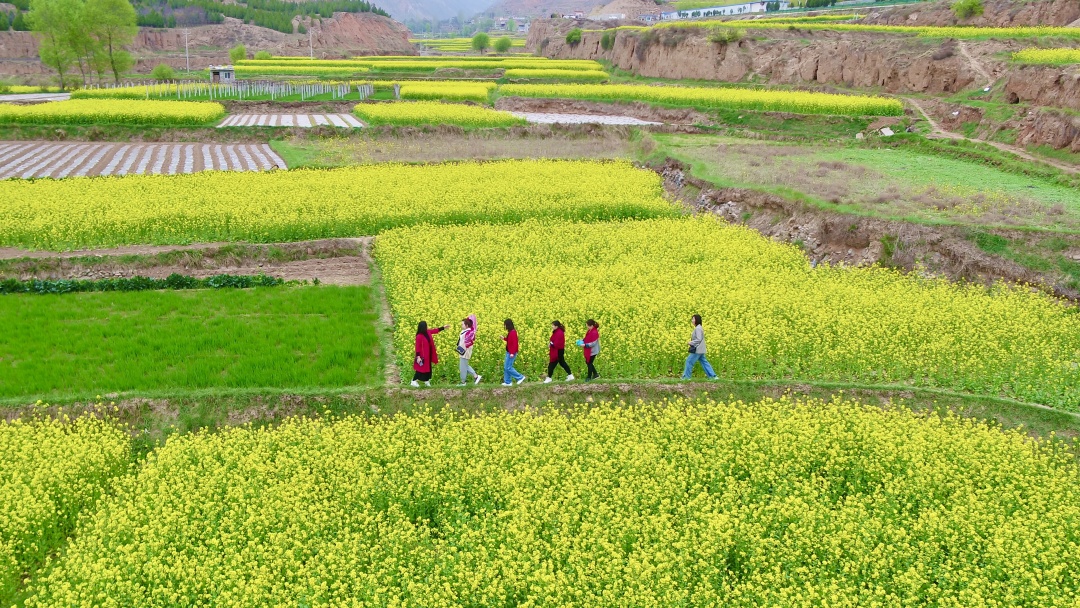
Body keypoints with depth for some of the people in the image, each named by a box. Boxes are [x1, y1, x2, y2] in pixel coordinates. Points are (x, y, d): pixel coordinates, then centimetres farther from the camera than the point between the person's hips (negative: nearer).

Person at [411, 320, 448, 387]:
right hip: (422, 355, -8)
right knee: (421, 368, -1)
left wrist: (443, 327, 22)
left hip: (428, 355, 8)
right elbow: (418, 347, -21)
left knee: (428, 368, 15)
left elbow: (435, 330, 17)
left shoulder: (427, 332, -1)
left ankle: (427, 381, 28)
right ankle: (413, 382, 10)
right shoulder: (419, 336, -24)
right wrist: (418, 357, -22)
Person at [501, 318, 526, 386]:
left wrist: (512, 353, -25)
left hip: (511, 353, -10)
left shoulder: (513, 332, -19)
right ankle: (507, 382, 18)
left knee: (508, 368, -6)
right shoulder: (510, 332, 9)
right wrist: (504, 338, 11)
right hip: (509, 352, 10)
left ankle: (520, 377, 2)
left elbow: (514, 343, -23)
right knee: (506, 367, 12)